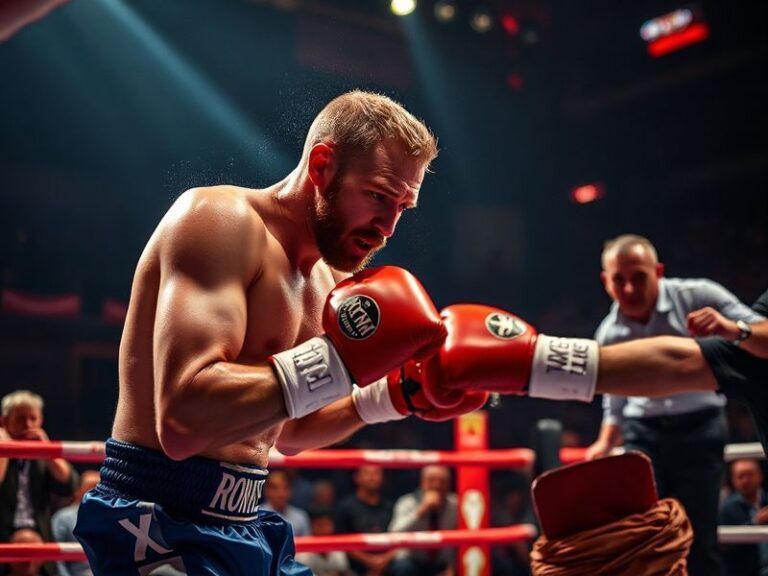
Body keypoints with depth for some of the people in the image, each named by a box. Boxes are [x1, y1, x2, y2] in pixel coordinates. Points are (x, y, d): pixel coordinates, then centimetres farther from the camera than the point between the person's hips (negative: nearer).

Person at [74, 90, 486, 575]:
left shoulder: (327, 283, 10)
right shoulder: (220, 218, -16)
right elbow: (182, 421, -28)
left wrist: (391, 397, 8)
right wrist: (337, 359, -28)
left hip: (247, 525, 9)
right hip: (165, 528, -9)